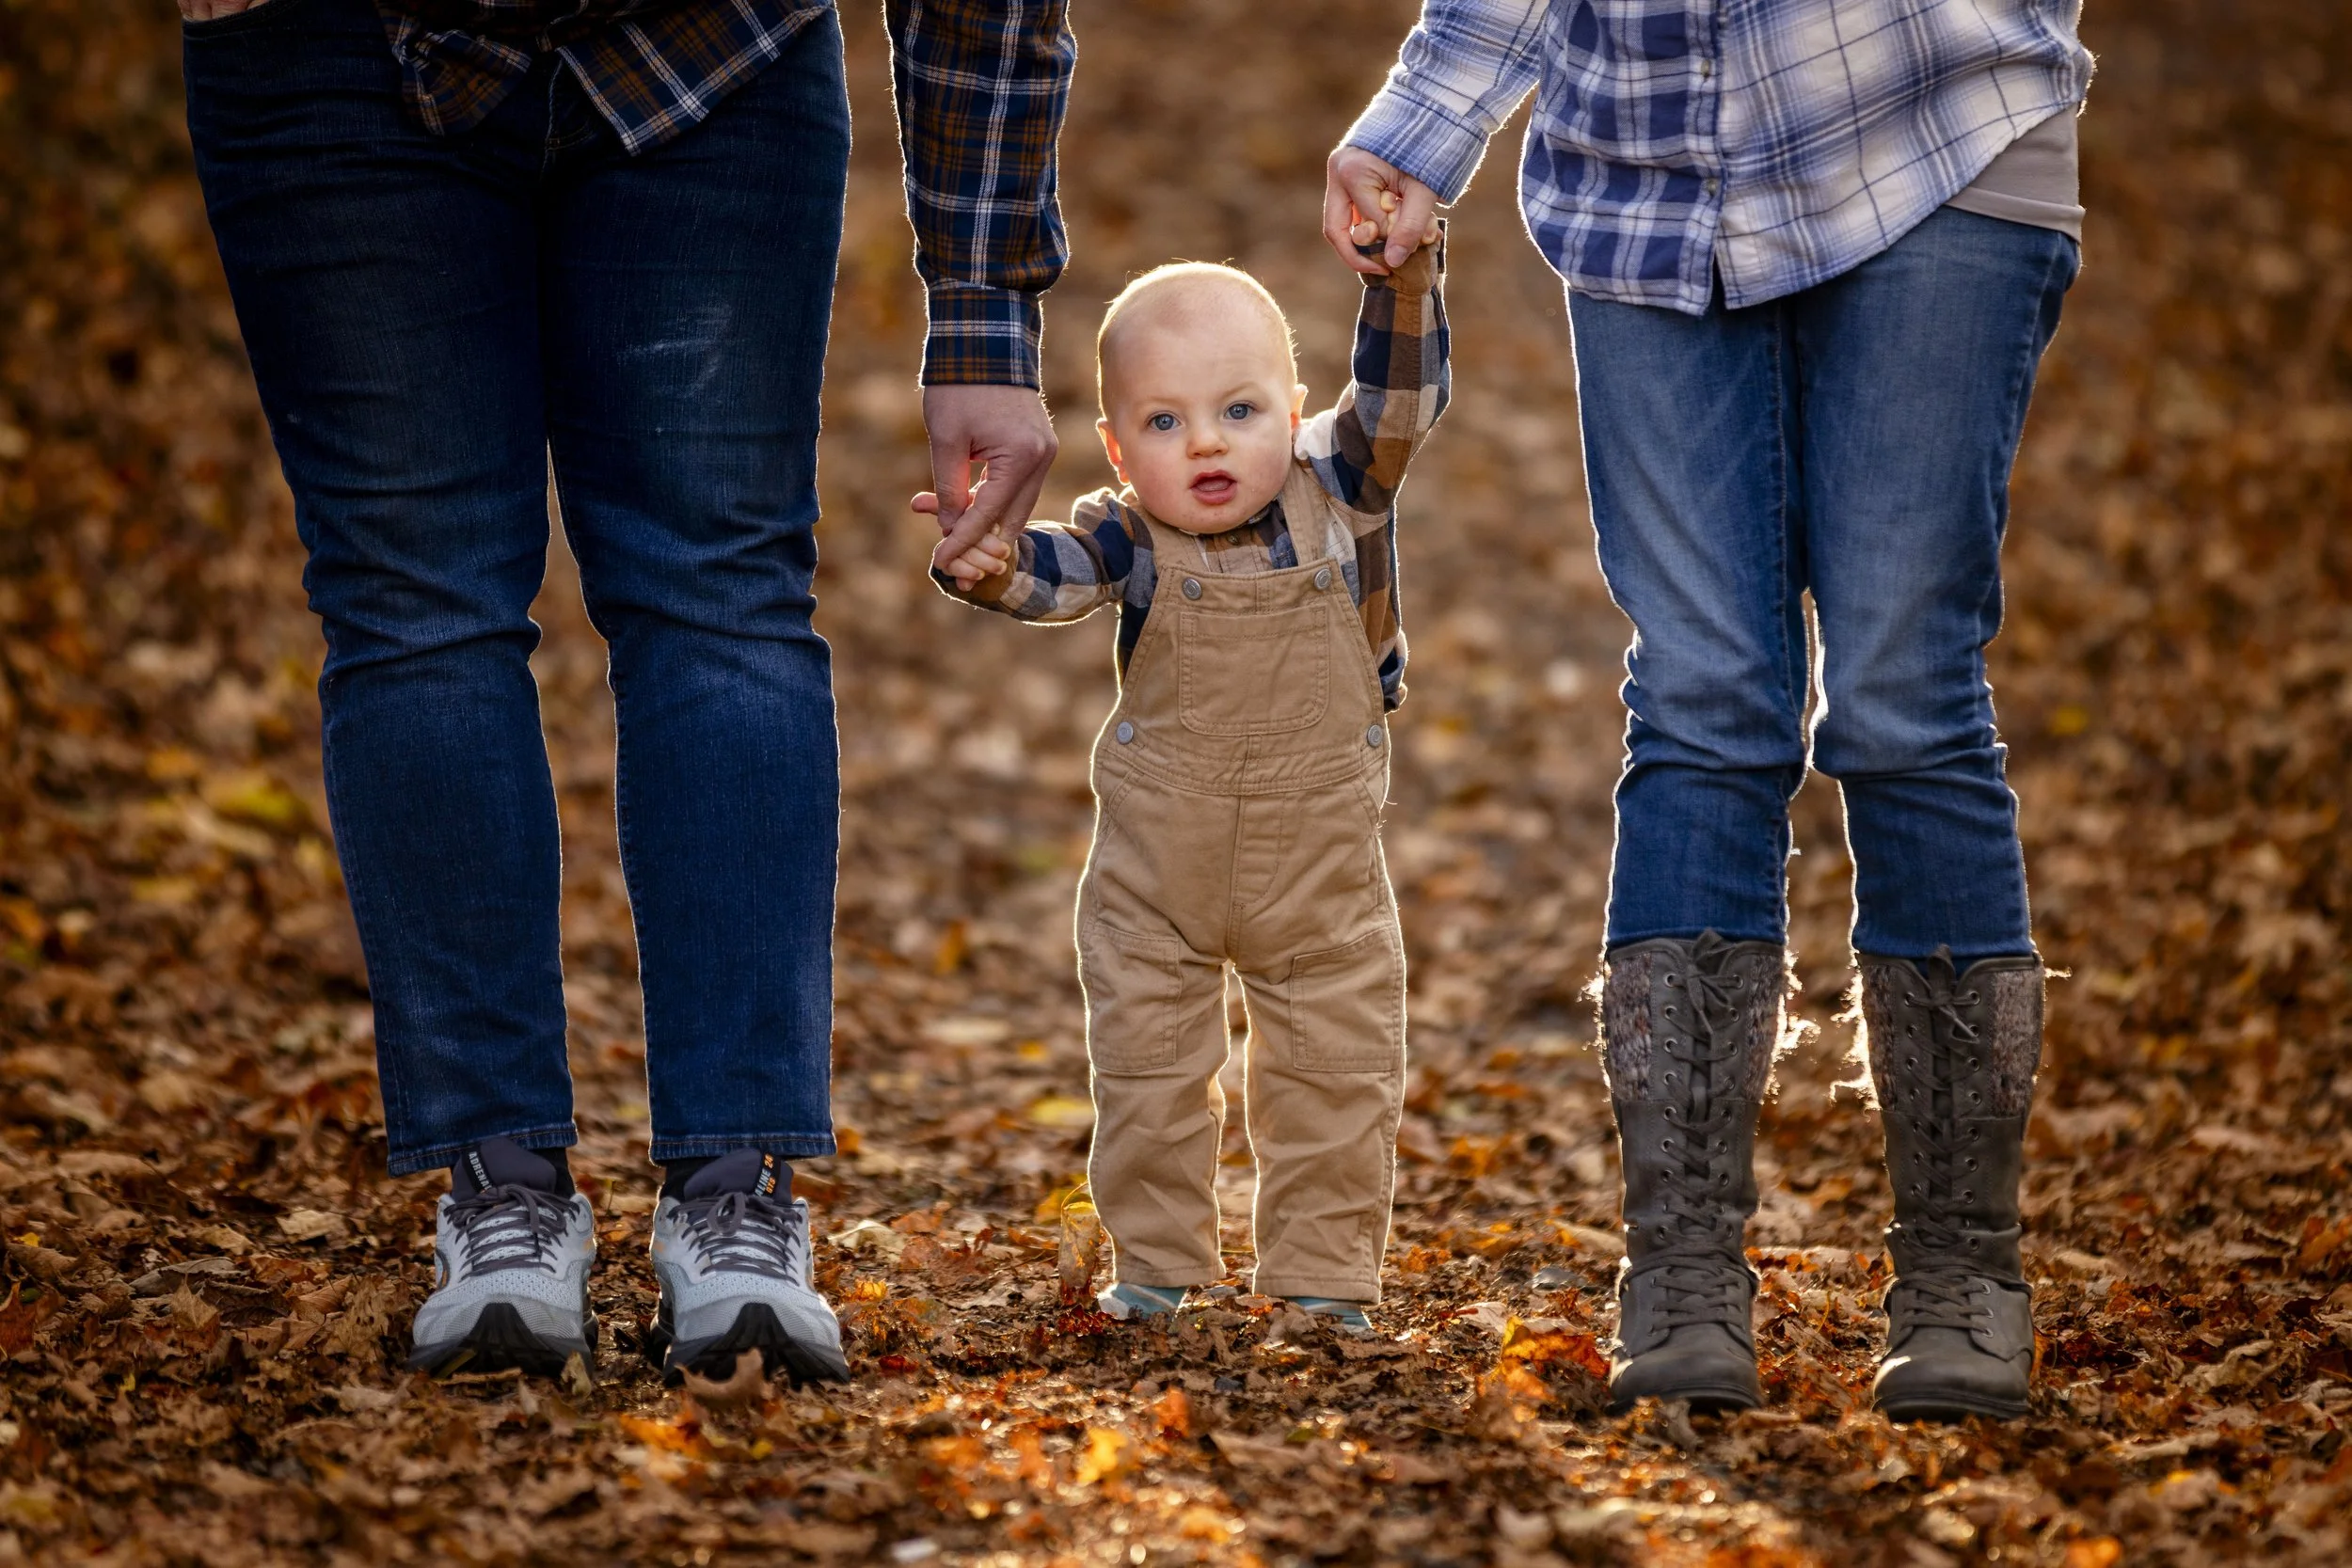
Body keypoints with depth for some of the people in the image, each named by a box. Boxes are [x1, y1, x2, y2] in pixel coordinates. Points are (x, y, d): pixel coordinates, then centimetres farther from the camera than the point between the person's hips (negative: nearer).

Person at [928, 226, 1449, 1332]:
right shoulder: (1129, 537, -13)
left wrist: (1405, 274, -30)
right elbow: (1060, 574, -30)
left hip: (1325, 876, 1)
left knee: (1337, 1073, 7)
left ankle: (1322, 1275, 20)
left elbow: (1399, 397, -16)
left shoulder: (1338, 494, -8)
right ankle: (1156, 1268, 21)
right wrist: (992, 563, -52)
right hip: (1157, 876, -1)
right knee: (1149, 1071, 6)